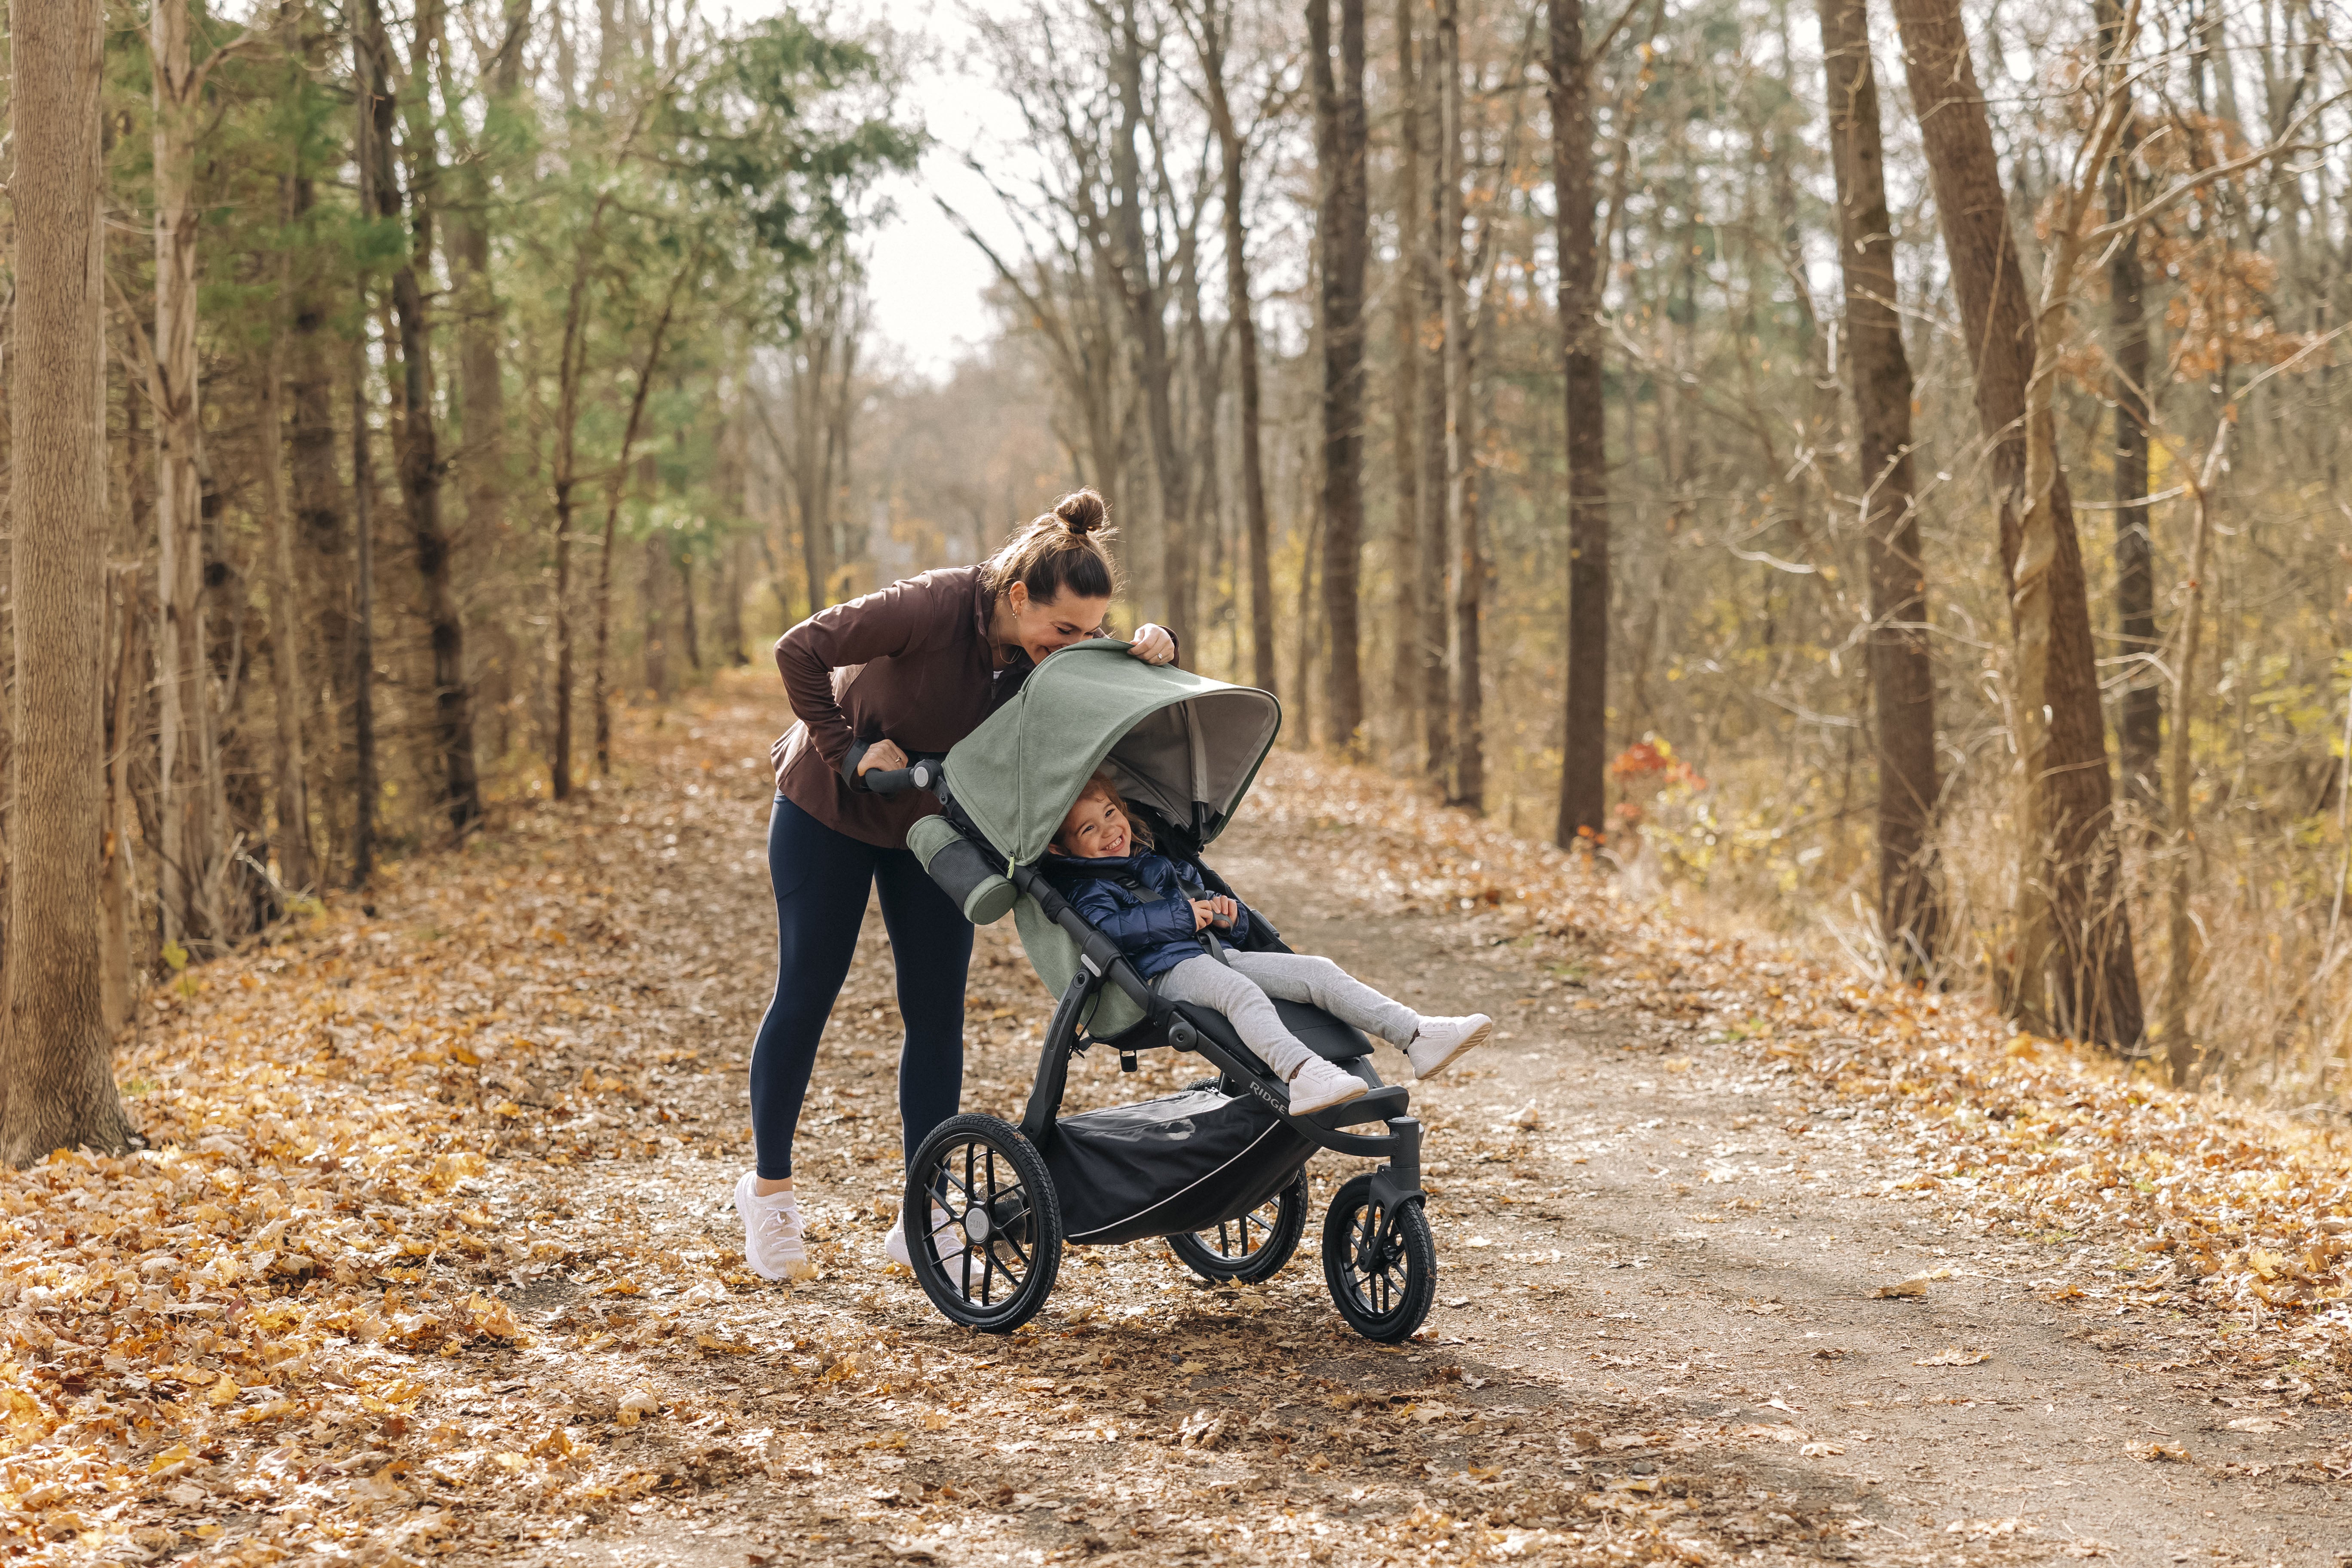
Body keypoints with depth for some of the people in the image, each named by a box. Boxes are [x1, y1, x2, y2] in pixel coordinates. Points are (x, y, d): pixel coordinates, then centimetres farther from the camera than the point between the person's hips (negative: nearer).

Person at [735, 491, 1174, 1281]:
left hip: (932, 823, 5)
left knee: (937, 1010, -1)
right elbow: (799, 651, -33)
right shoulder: (935, 607, -34)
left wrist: (1153, 649, -26)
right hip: (829, 806, -5)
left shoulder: (1055, 649, -16)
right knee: (806, 992, 1)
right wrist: (847, 749, -31)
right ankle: (768, 1186, 19)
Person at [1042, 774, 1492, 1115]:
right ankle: (1302, 1076, -62)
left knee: (1318, 972, -10)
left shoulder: (1163, 864, 31)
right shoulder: (1086, 888, 5)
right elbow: (1109, 928, -16)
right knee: (1240, 992, -39)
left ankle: (1418, 1037, -21)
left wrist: (1227, 914, 12)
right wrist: (1180, 915, -14)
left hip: (1222, 953, 8)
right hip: (1168, 969, -8)